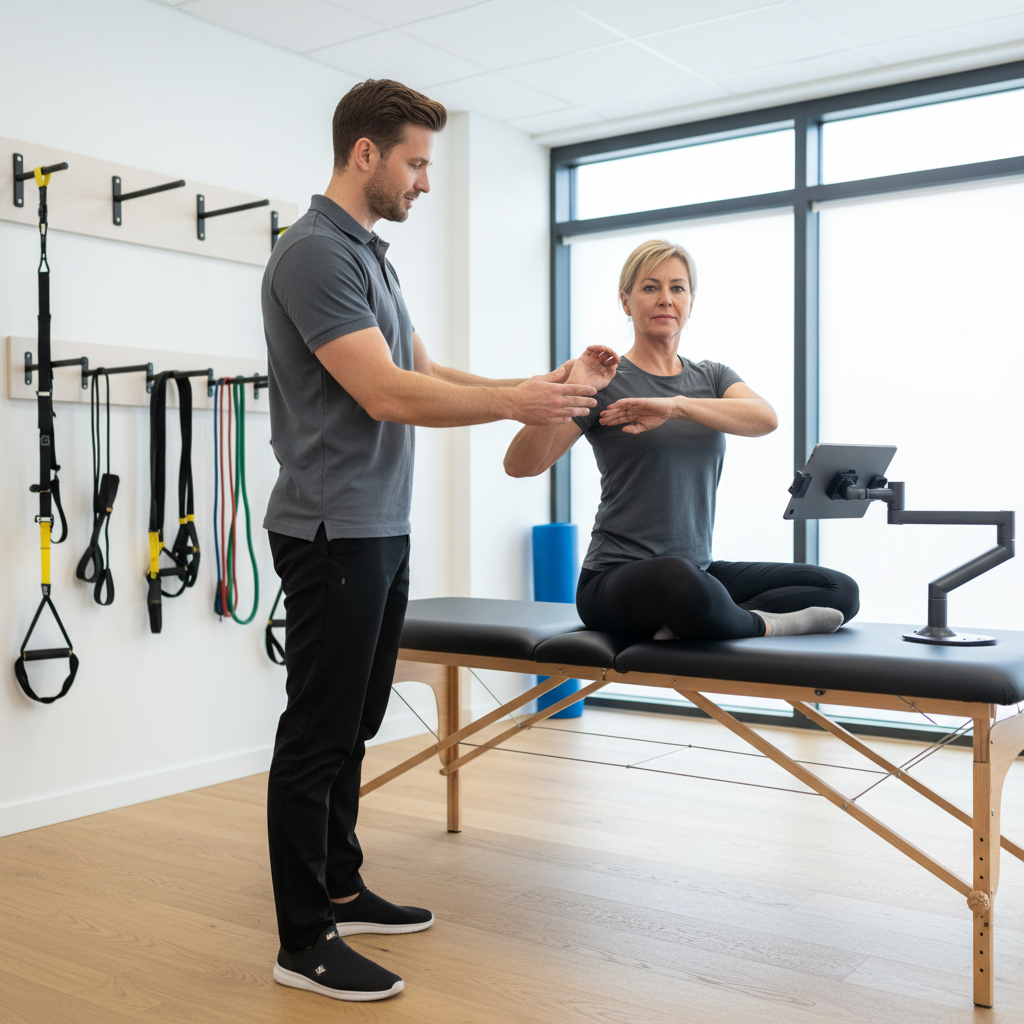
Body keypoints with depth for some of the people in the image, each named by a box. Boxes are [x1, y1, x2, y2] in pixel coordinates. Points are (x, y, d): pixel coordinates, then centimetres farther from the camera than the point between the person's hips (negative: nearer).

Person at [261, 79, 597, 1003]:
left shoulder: (372, 256, 16)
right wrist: (517, 403, -16)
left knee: (355, 725, 16)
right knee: (317, 733, -2)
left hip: (382, 529, 10)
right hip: (332, 533, -10)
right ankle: (304, 941, 10)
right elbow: (386, 394, -23)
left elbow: (426, 374, 20)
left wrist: (530, 388, 11)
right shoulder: (313, 254, -16)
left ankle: (340, 888, 30)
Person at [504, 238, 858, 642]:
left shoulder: (712, 377, 14)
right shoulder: (607, 384, -1)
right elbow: (520, 465, -12)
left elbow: (765, 418, -11)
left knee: (840, 591, -12)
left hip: (698, 572, 6)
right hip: (616, 581, -6)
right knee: (679, 578, -42)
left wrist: (676, 405, -26)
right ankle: (760, 625, -14)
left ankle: (688, 626, -19)